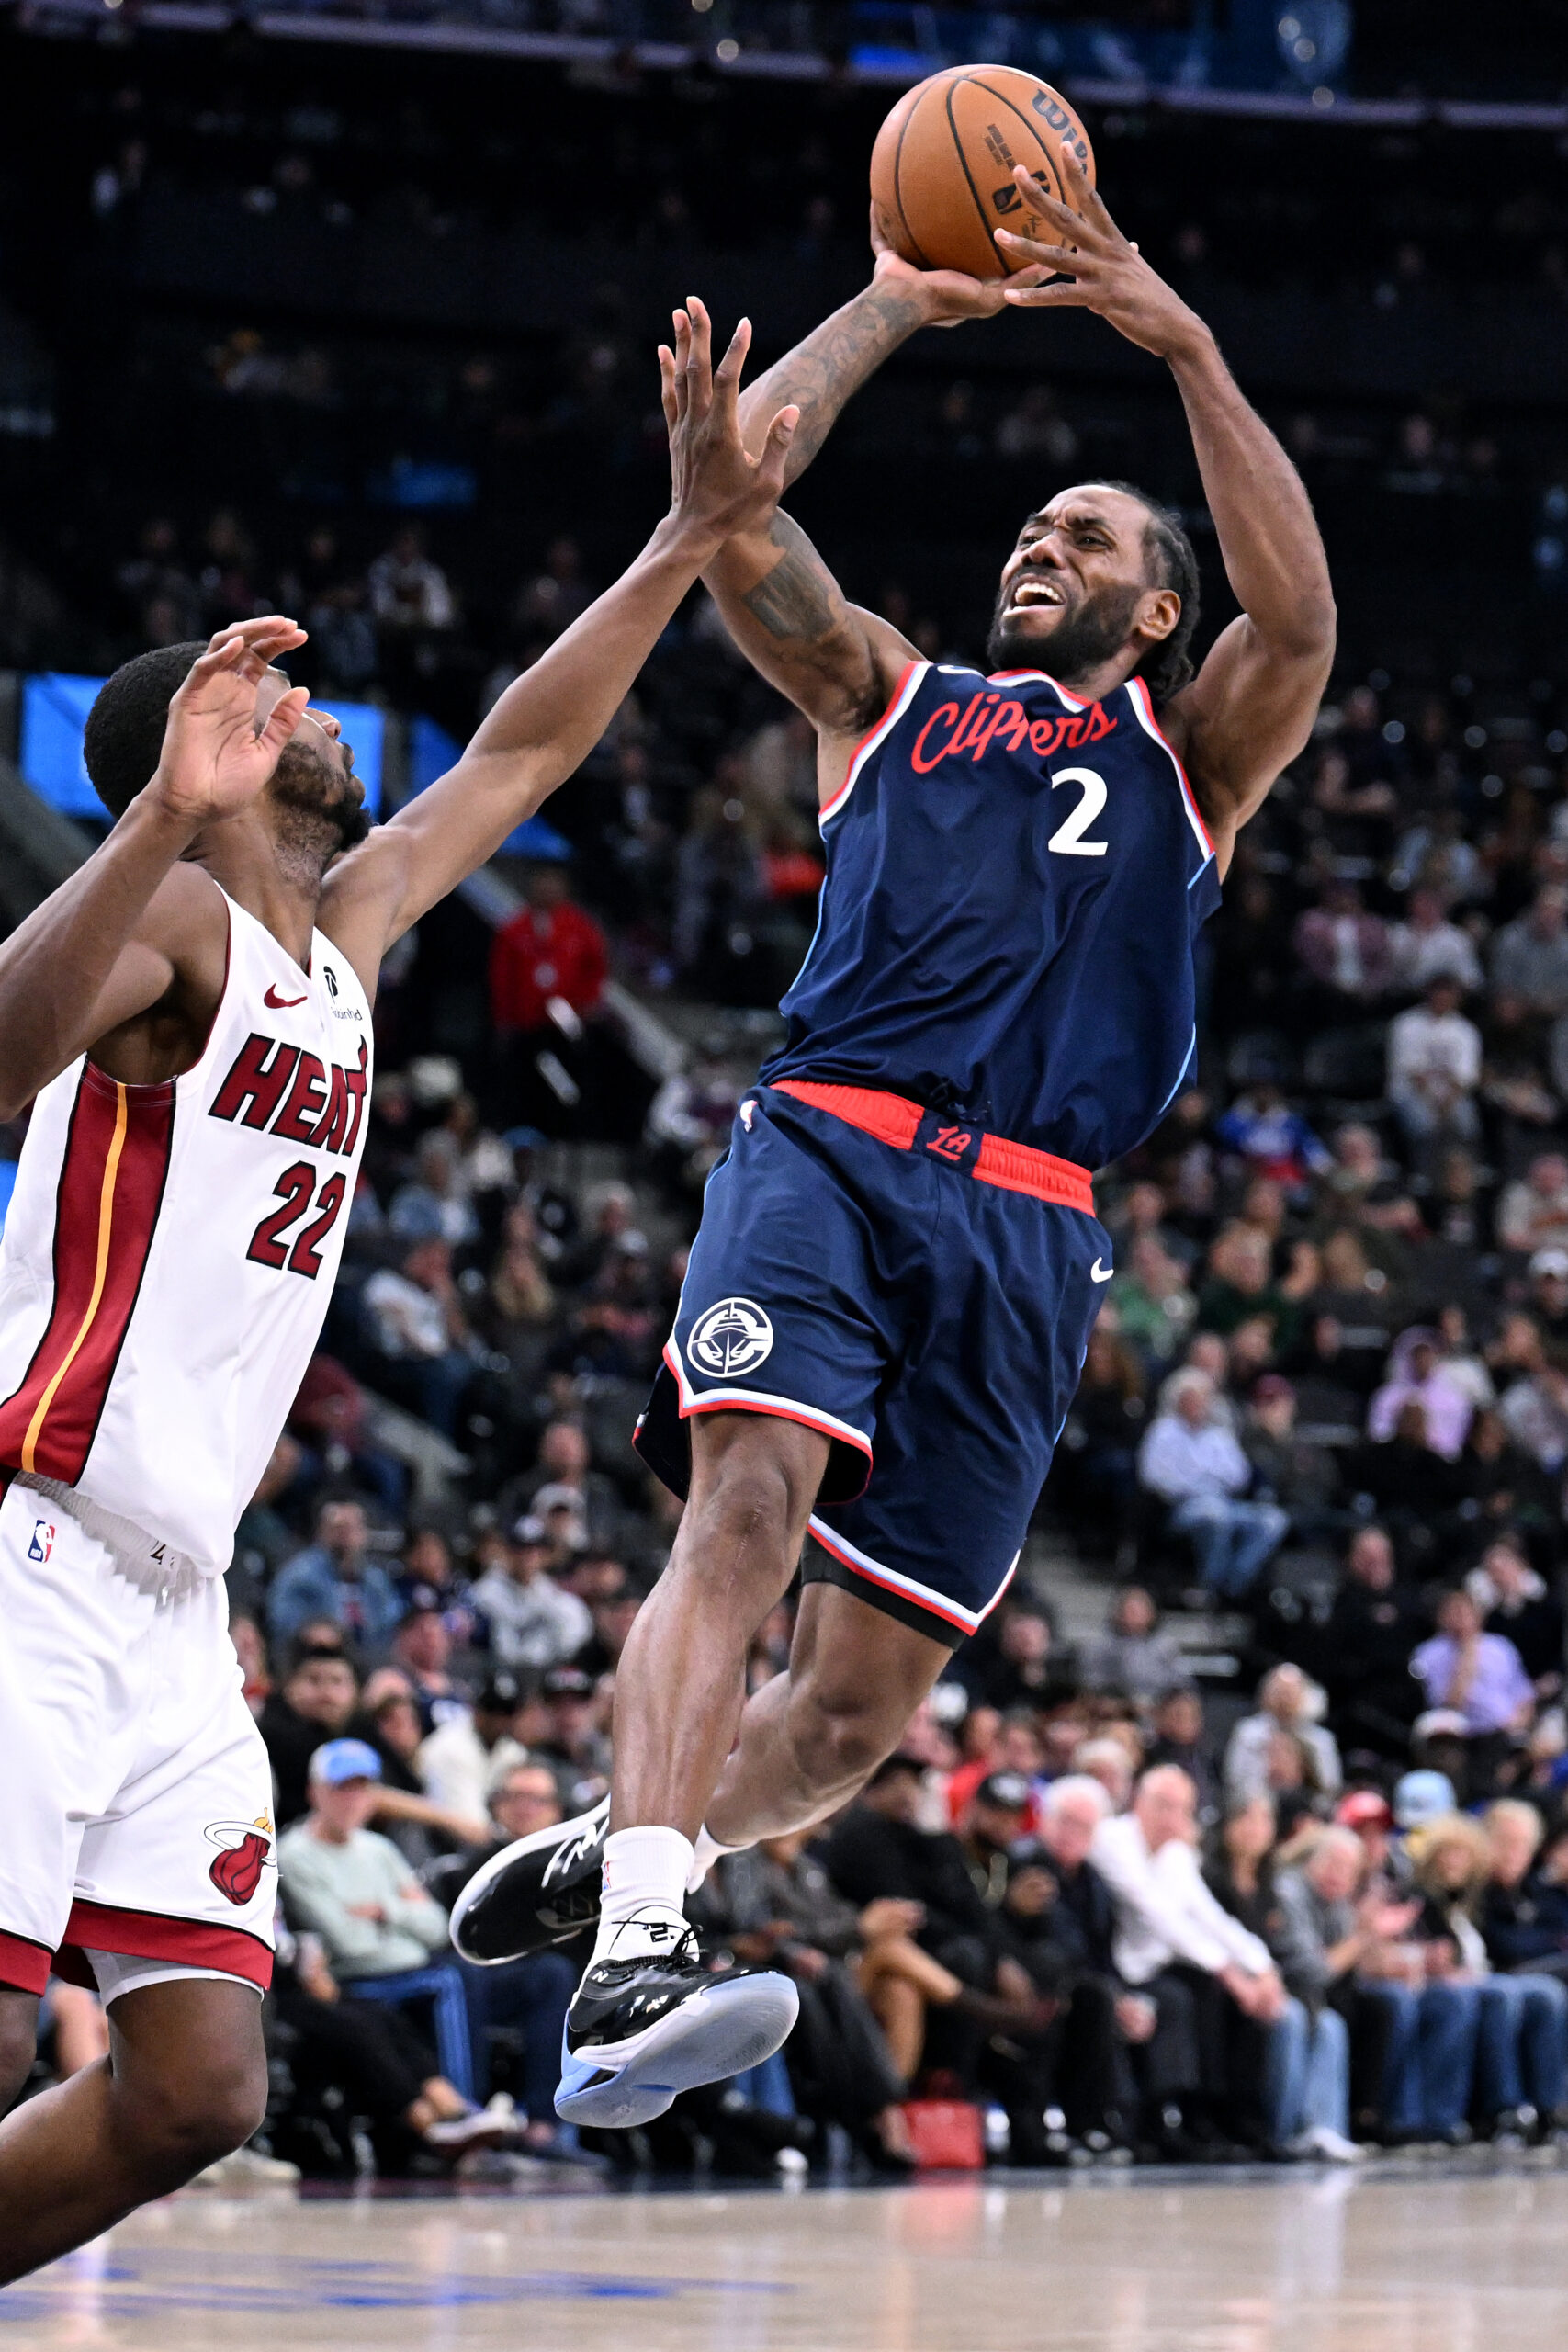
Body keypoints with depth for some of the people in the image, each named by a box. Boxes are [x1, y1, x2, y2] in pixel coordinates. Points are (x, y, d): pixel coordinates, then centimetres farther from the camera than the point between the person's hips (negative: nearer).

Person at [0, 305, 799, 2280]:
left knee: (194, 2090, 0)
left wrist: (693, 539, 29)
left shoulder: (342, 933, 19)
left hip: (169, 1612, 9)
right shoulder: (178, 919, -7)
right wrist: (167, 819, -41)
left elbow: (520, 754, 32)